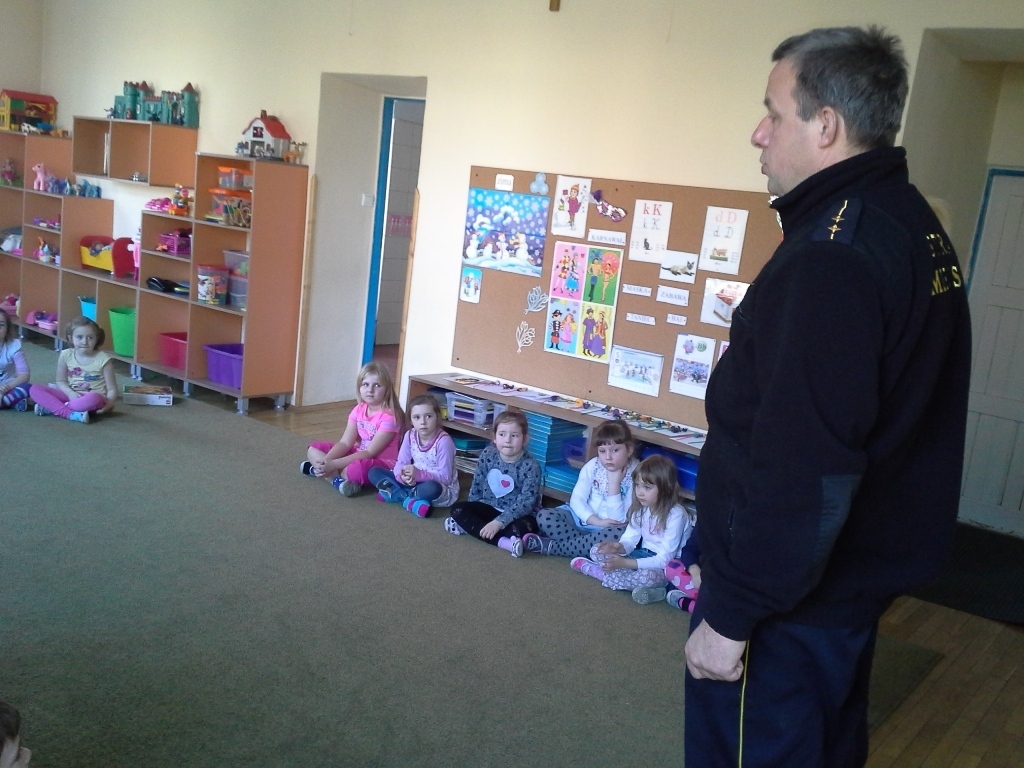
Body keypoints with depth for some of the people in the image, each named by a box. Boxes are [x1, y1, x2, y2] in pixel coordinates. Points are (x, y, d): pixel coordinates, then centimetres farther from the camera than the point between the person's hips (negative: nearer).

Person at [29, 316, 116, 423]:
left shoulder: (103, 359, -10)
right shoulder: (66, 355, 0)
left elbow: (112, 389, -7)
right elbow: (61, 381, 9)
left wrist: (109, 403, -28)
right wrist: (70, 393, -13)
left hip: (94, 398, -4)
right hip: (71, 395, 5)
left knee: (93, 398, -41)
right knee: (35, 389, -13)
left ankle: (52, 407, -23)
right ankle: (71, 413, -30)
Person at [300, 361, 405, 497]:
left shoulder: (389, 416, -20)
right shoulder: (359, 409, 2)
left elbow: (370, 452, -24)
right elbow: (345, 443, -4)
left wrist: (334, 464, -29)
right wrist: (325, 462, -23)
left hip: (381, 464, -8)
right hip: (358, 456, 9)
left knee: (357, 468, -42)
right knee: (314, 448, 2)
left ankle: (323, 472, -14)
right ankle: (338, 480, -21)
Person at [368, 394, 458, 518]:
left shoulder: (443, 441, -21)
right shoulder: (410, 436, -5)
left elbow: (445, 477, -22)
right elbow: (401, 463, -5)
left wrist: (419, 474, -35)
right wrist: (403, 476, -29)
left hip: (442, 489, -6)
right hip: (415, 482, 6)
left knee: (431, 488, -43)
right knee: (374, 472, -7)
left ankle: (393, 493, -17)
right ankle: (410, 501, -22)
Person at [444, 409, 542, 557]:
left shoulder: (531, 466, -20)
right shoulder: (488, 455, -7)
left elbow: (525, 502, -25)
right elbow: (477, 484, 6)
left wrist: (499, 522, -32)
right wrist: (472, 512, 3)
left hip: (518, 514, -5)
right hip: (489, 507, 5)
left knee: (523, 526, -37)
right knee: (458, 509, -17)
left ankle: (469, 526, -26)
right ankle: (503, 541, -31)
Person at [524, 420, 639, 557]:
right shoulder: (593, 466, -5)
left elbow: (619, 519, -18)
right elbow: (577, 499, -6)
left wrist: (614, 483, -25)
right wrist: (596, 521, -21)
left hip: (609, 527, -3)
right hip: (584, 519, 3)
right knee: (544, 516, -16)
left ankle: (551, 546, -27)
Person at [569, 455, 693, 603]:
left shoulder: (676, 515, -23)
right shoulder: (641, 508, -2)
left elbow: (665, 559, -26)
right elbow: (630, 539, -2)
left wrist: (625, 563, -32)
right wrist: (619, 547, -28)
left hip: (665, 567, -7)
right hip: (644, 555, 7)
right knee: (596, 550, -4)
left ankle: (590, 569, -21)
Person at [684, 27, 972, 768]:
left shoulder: (833, 255, -25)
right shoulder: (914, 225, 6)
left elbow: (802, 473, -28)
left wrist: (733, 614, -18)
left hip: (793, 594, -9)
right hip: (865, 564, 10)